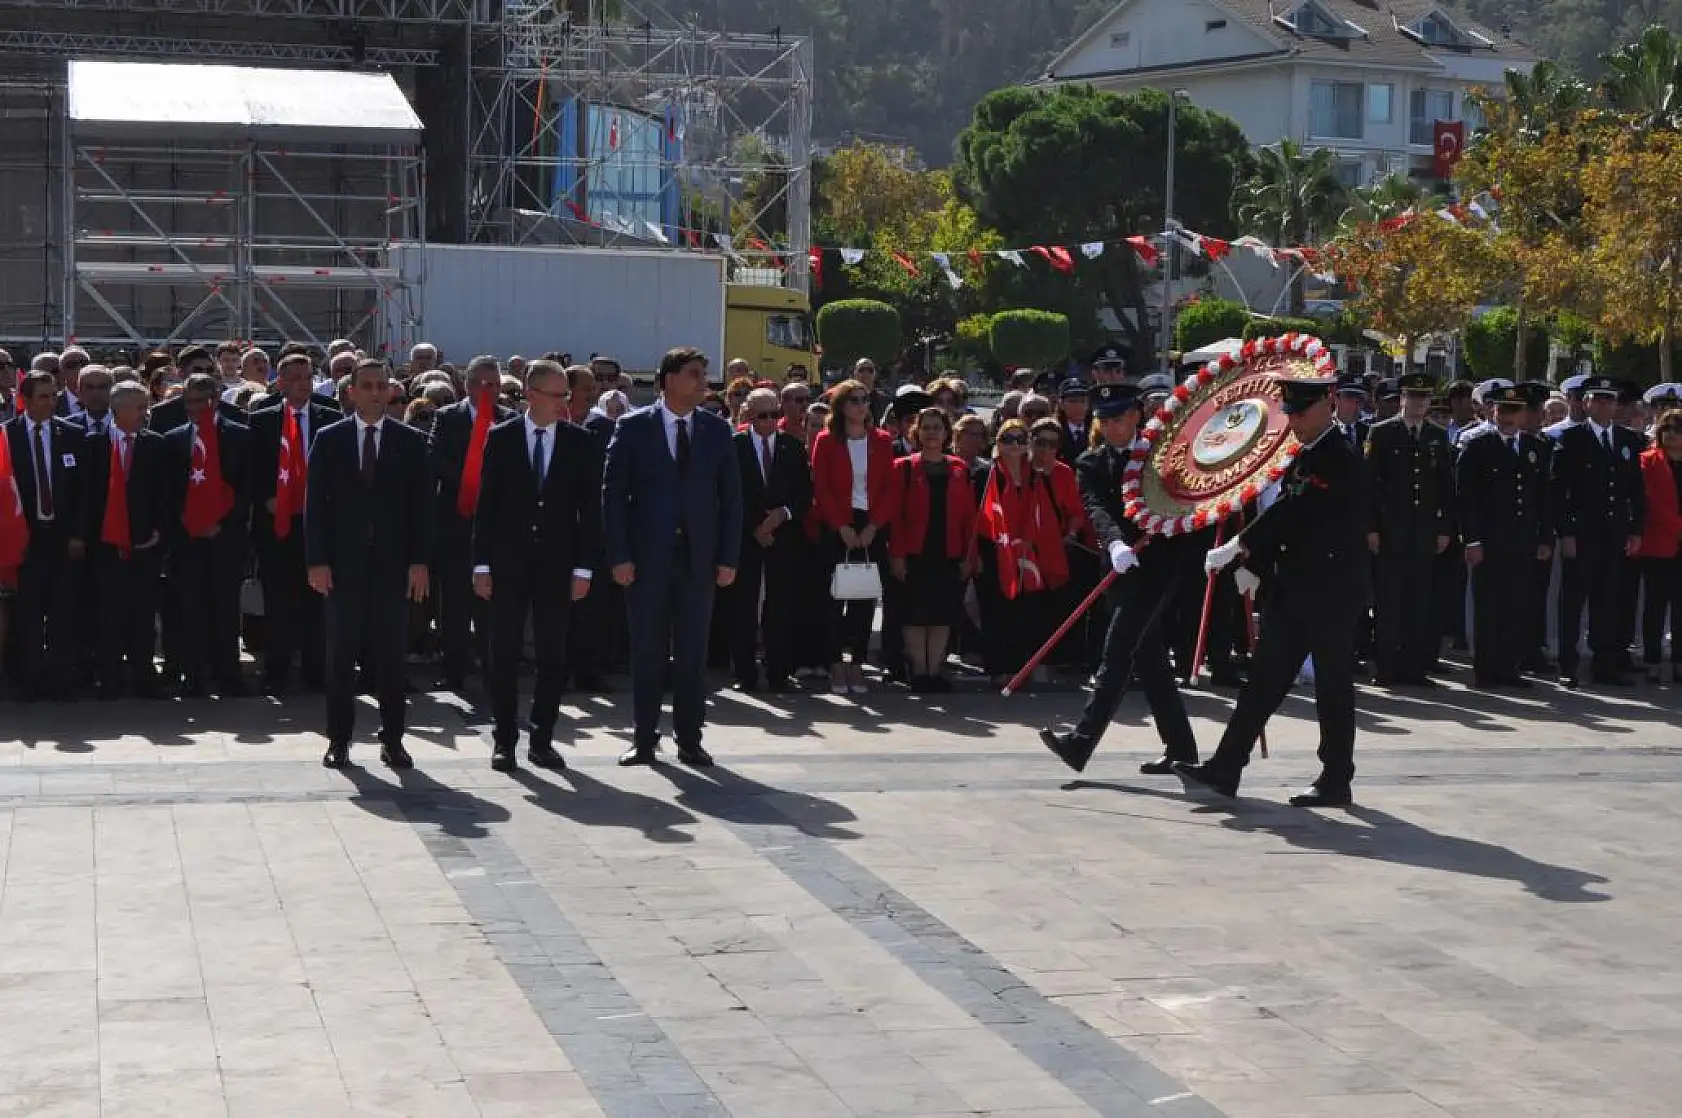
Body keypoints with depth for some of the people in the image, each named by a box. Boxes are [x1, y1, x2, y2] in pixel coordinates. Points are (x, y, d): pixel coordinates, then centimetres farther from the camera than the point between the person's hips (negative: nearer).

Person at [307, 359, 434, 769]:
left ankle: (392, 739, 10)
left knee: (392, 655, 3)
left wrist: (419, 561, -4)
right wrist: (316, 560, -6)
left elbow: (422, 504, 4)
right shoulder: (329, 439, 4)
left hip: (393, 563, 0)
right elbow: (315, 503, 2)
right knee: (340, 655, 4)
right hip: (343, 562, 0)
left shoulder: (411, 441, 6)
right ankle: (338, 738, 10)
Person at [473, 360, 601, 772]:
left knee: (553, 657, 4)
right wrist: (481, 564, -3)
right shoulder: (501, 438, 1)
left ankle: (542, 740, 13)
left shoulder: (581, 442, 2)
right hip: (508, 564, -1)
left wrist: (584, 568, -4)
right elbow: (486, 503, 1)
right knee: (504, 655, 3)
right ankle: (504, 740, 11)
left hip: (557, 565, 1)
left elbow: (590, 509, 2)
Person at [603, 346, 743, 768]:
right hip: (647, 557, -2)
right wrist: (619, 555, -9)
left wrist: (728, 558, 0)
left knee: (693, 653, 5)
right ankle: (644, 738, 12)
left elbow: (730, 497, 7)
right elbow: (614, 493, -2)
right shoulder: (633, 427, -1)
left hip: (699, 558, 2)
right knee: (647, 651, 4)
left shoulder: (717, 430, 6)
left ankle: (690, 739, 12)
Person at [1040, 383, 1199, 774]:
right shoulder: (1091, 464, 8)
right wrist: (1115, 544, -28)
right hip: (1122, 566, 5)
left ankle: (1082, 741, -21)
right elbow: (1096, 509, -10)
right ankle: (1180, 747, 20)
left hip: (1160, 561, -5)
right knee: (1147, 657, 10)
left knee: (1117, 651, -14)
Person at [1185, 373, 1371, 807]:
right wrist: (1255, 566, 4)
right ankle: (1224, 770, 6)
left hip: (1333, 592, -9)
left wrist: (1237, 547, -19)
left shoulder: (1342, 461, -15)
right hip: (1293, 589, 9)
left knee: (1333, 687, 1)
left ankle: (1336, 782, 11)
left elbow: (1293, 514, -21)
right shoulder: (1303, 457, 13)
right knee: (1264, 678, 6)